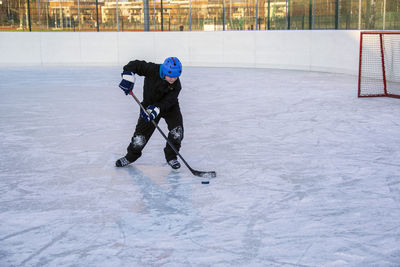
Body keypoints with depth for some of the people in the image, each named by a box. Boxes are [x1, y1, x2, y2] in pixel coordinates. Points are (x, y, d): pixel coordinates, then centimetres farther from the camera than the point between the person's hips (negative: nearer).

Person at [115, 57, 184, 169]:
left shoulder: (176, 85, -22)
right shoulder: (153, 70, -26)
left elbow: (167, 101, -30)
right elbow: (135, 65, -20)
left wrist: (156, 109, -45)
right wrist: (128, 77, -36)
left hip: (170, 107, 1)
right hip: (149, 104, -1)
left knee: (177, 130, -18)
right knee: (141, 133, -5)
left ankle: (171, 157, 5)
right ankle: (131, 156, 23)